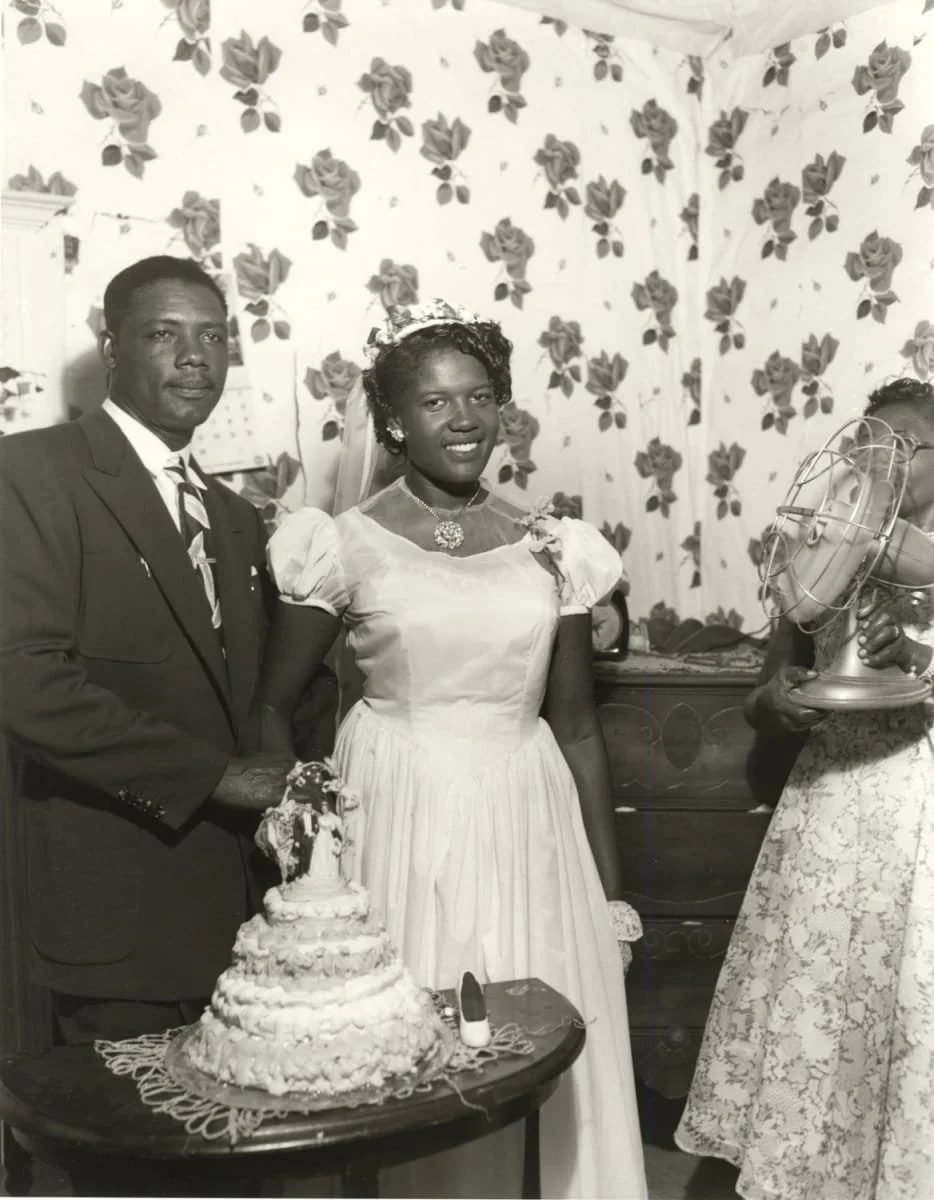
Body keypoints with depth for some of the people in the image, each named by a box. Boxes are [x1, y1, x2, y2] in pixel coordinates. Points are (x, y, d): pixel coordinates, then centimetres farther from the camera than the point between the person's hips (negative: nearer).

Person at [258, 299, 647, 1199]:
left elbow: (576, 725, 9)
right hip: (397, 819, -2)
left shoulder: (553, 551, 4)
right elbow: (271, 704, 3)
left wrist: (611, 886, 10)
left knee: (559, 1071, 8)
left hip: (527, 827, 3)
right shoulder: (344, 546, -4)